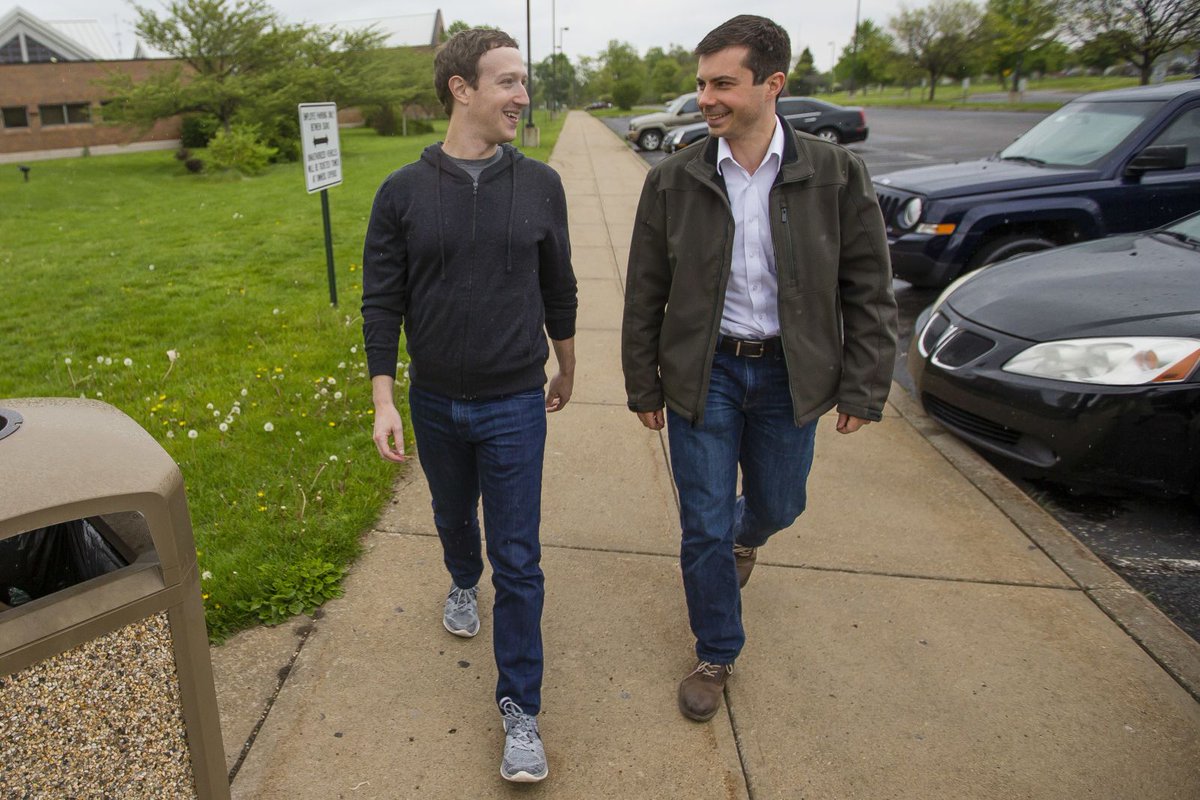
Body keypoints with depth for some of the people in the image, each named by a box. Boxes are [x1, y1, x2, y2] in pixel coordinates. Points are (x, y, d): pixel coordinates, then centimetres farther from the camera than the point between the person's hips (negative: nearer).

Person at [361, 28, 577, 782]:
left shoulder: (539, 184, -5)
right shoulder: (403, 192, -6)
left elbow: (558, 289, 6)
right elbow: (381, 303, -4)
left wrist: (567, 368, 15)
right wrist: (384, 401, -8)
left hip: (515, 406, -1)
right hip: (435, 403, 1)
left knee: (519, 558, 1)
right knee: (454, 515, 25)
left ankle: (520, 708, 16)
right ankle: (464, 583, 58)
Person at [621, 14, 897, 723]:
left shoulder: (836, 174, -7)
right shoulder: (674, 181, -6)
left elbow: (869, 292, -2)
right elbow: (645, 294, 1)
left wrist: (862, 389, -5)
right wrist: (644, 386, 2)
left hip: (788, 373, 1)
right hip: (704, 372, 0)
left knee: (777, 505, 18)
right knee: (705, 529, 4)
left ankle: (745, 535, 57)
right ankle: (717, 655, 27)